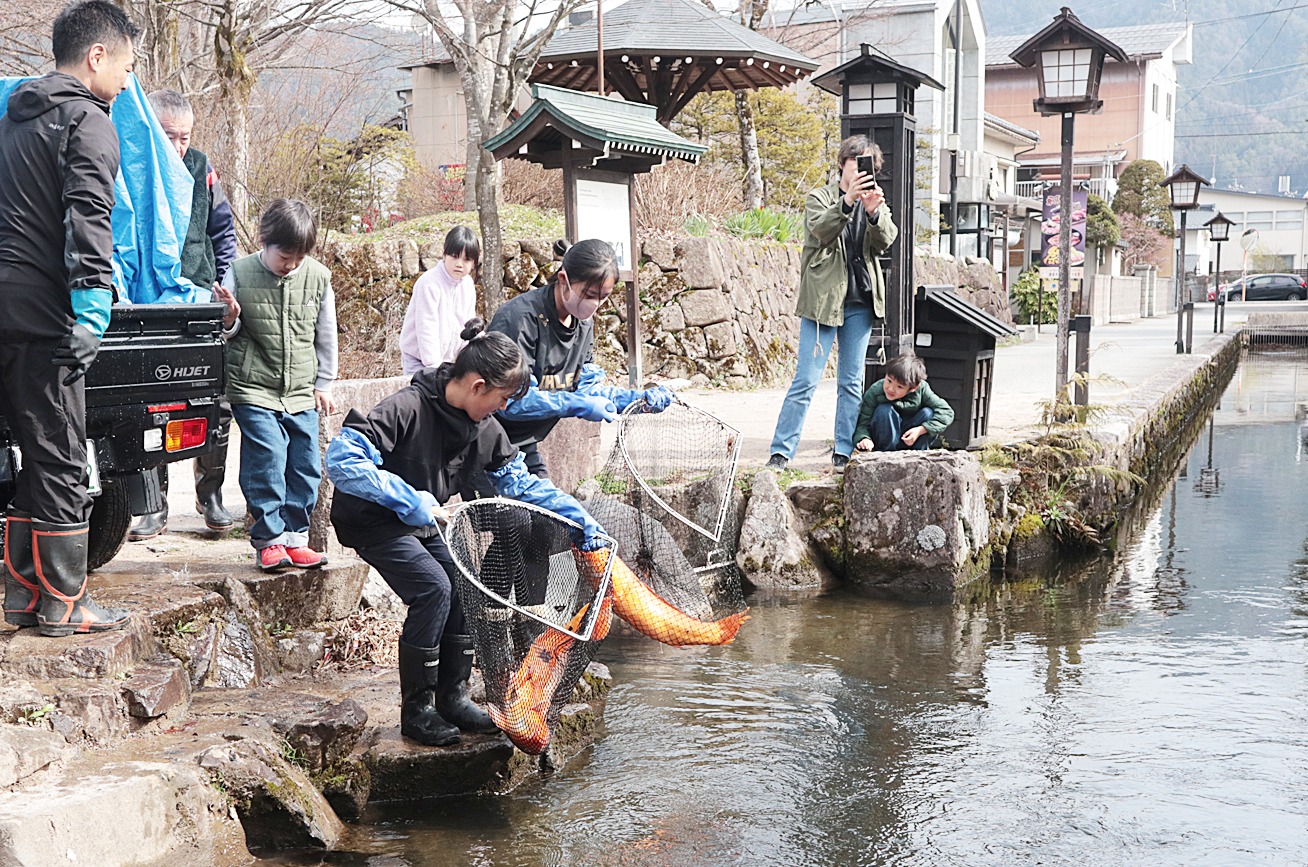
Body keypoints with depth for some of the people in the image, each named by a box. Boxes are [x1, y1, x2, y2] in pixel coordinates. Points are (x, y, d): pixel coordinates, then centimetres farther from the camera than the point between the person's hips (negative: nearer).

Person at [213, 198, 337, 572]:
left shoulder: (318, 276, 1)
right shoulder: (239, 273, -6)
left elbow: (326, 335, 11)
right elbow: (228, 332, 3)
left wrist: (323, 383, 12)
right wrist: (229, 320, -20)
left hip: (301, 391, 3)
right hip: (254, 389, -3)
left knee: (305, 467, 3)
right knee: (267, 463, -10)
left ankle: (295, 536, 14)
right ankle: (270, 538, 1)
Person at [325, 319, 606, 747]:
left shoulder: (485, 430, -6)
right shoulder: (408, 409, -29)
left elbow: (523, 483, 5)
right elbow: (341, 460, -35)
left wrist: (582, 520, -3)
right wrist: (408, 499, -38)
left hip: (425, 523, 7)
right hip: (373, 522, -7)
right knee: (433, 588, -23)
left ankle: (452, 697, 5)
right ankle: (416, 709, -9)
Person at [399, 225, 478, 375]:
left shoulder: (468, 285, 2)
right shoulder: (429, 283, -19)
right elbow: (426, 329, -22)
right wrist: (434, 367, -23)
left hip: (447, 359, 6)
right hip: (419, 360, -6)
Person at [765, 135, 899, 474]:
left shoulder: (875, 202, 13)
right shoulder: (820, 197, 4)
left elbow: (886, 241, -5)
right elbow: (820, 229, -17)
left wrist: (874, 213, -25)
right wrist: (847, 201, -33)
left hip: (860, 302, 4)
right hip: (823, 299, -4)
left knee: (852, 382, 7)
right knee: (806, 380, -7)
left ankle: (843, 453, 13)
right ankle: (781, 452, -4)